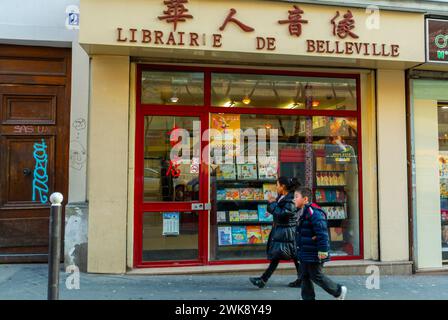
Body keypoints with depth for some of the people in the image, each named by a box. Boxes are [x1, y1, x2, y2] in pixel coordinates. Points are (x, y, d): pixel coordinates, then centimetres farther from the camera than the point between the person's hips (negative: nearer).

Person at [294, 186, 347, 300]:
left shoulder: (313, 212, -21)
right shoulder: (303, 213, 11)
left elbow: (322, 233, -24)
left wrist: (322, 250, -24)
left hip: (313, 254, -9)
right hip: (304, 253, 10)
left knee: (316, 276, 3)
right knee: (305, 277, 12)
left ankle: (339, 291, 21)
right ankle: (308, 297, 22)